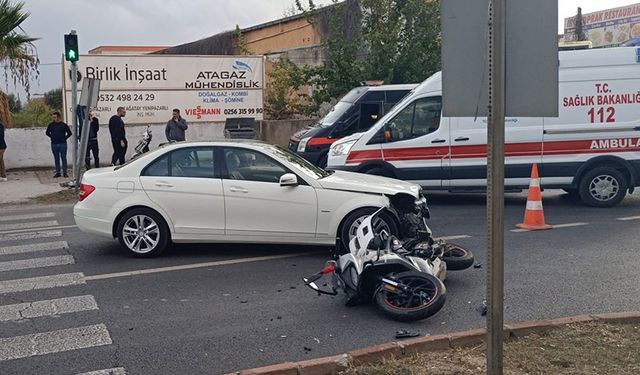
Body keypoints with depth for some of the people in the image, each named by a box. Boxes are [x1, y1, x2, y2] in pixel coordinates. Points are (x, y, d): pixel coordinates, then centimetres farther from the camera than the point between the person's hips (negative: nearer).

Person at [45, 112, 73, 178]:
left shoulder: (64, 125, -1)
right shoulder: (51, 125, 5)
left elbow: (69, 133, 6)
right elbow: (47, 133, 18)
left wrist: (64, 138, 1)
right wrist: (52, 137, 9)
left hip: (62, 144, -2)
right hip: (54, 144, 2)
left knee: (63, 158, -1)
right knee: (56, 159, 7)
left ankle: (64, 172, 5)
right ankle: (57, 172, 12)